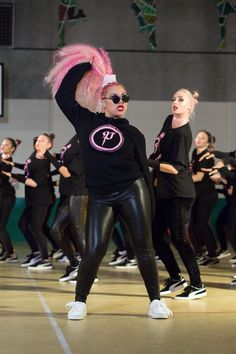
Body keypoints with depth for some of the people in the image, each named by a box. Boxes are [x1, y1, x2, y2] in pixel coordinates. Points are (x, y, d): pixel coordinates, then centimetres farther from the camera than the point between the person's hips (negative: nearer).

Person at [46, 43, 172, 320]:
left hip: (133, 191, 0)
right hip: (99, 198, 0)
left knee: (144, 249, 0)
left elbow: (143, 168, 9)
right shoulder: (86, 121, 9)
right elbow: (63, 94, 7)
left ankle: (155, 302, 9)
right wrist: (84, 65, 10)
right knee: (93, 252, -8)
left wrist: (149, 202, 3)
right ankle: (79, 302, 9)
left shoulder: (133, 133, 9)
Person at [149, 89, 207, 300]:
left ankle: (197, 285, 2)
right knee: (156, 235, 9)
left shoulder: (183, 134, -17)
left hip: (179, 193, -9)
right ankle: (176, 278, 21)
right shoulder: (169, 121, 8)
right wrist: (155, 177, 20)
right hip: (163, 191, 9)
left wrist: (148, 163, -30)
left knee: (179, 237, -6)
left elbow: (176, 168, -23)